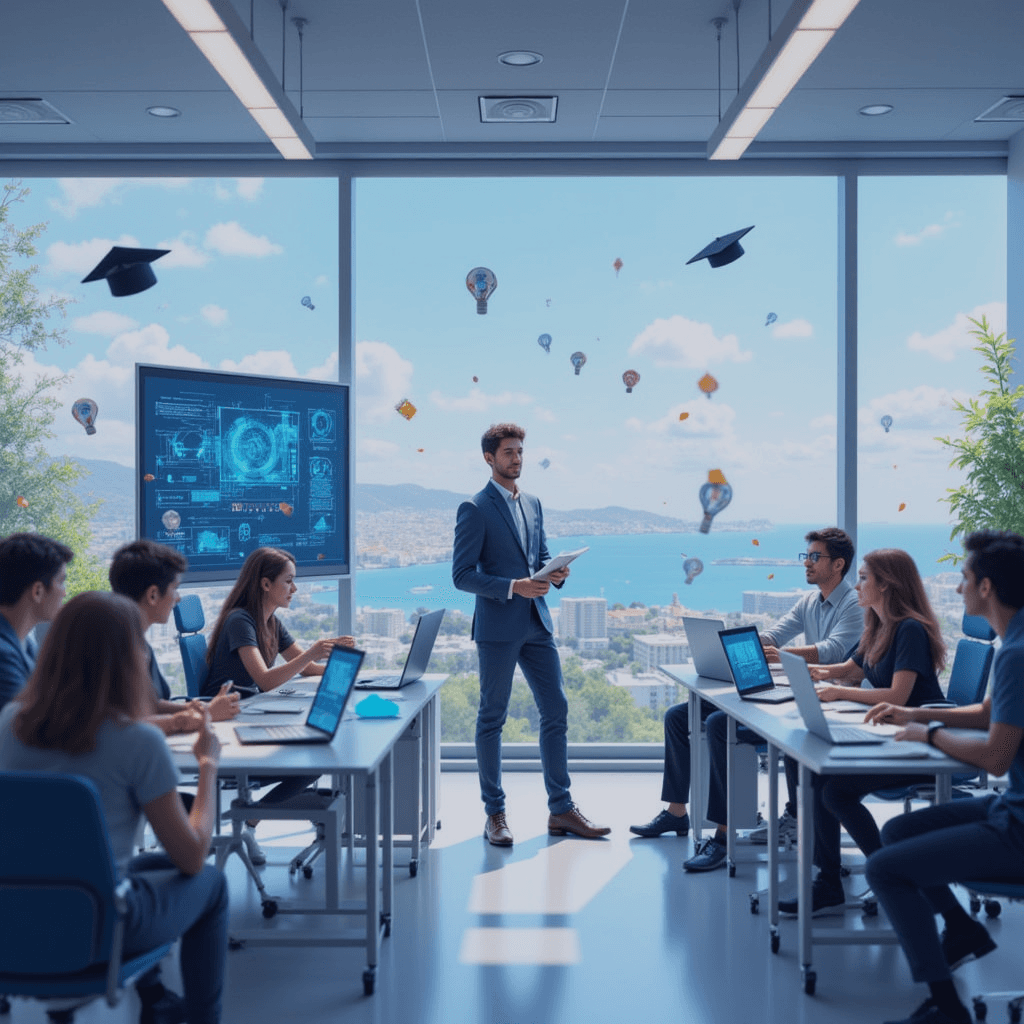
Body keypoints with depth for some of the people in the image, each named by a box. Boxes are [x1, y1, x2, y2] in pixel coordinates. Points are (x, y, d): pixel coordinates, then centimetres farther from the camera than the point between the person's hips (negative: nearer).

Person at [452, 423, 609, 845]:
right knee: (492, 717, 4)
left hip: (537, 623, 7)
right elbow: (462, 575, -11)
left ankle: (561, 810, 15)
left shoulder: (533, 504, 14)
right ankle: (494, 813, 13)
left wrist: (554, 573, 0)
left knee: (556, 711, 6)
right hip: (498, 626, -7)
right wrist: (513, 586, -21)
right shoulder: (474, 509, -7)